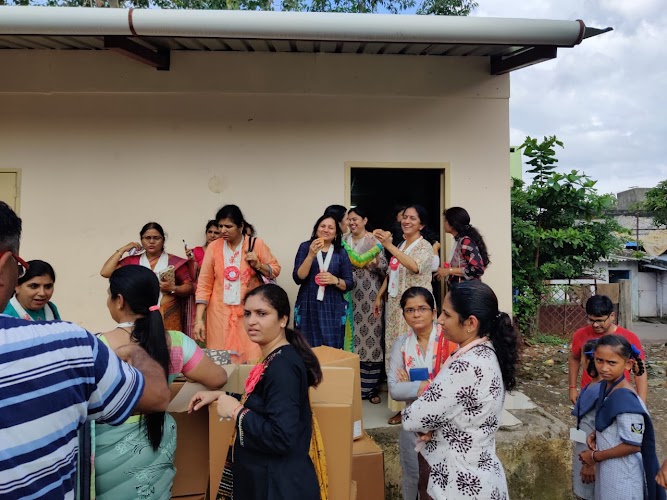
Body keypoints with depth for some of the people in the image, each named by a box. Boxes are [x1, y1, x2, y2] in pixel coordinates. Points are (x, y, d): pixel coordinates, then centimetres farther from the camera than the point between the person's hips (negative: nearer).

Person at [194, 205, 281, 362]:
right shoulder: (213, 247, 0)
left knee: (252, 361, -3)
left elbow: (276, 270, 7)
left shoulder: (257, 244, -2)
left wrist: (258, 265, -13)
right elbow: (204, 285, 1)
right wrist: (199, 319, -4)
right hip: (220, 313, 1)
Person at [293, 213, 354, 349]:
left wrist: (334, 280, -13)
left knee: (332, 350, 1)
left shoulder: (341, 253, 5)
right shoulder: (305, 247, 1)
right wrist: (311, 255, -18)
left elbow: (349, 284, 7)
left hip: (332, 309, 1)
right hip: (308, 307, -1)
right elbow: (298, 278, -8)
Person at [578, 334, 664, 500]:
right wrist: (595, 435, -3)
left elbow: (632, 445, -24)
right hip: (607, 468, 8)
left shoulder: (625, 399, -28)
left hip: (621, 475, -8)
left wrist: (595, 456, -14)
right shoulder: (606, 385, -3)